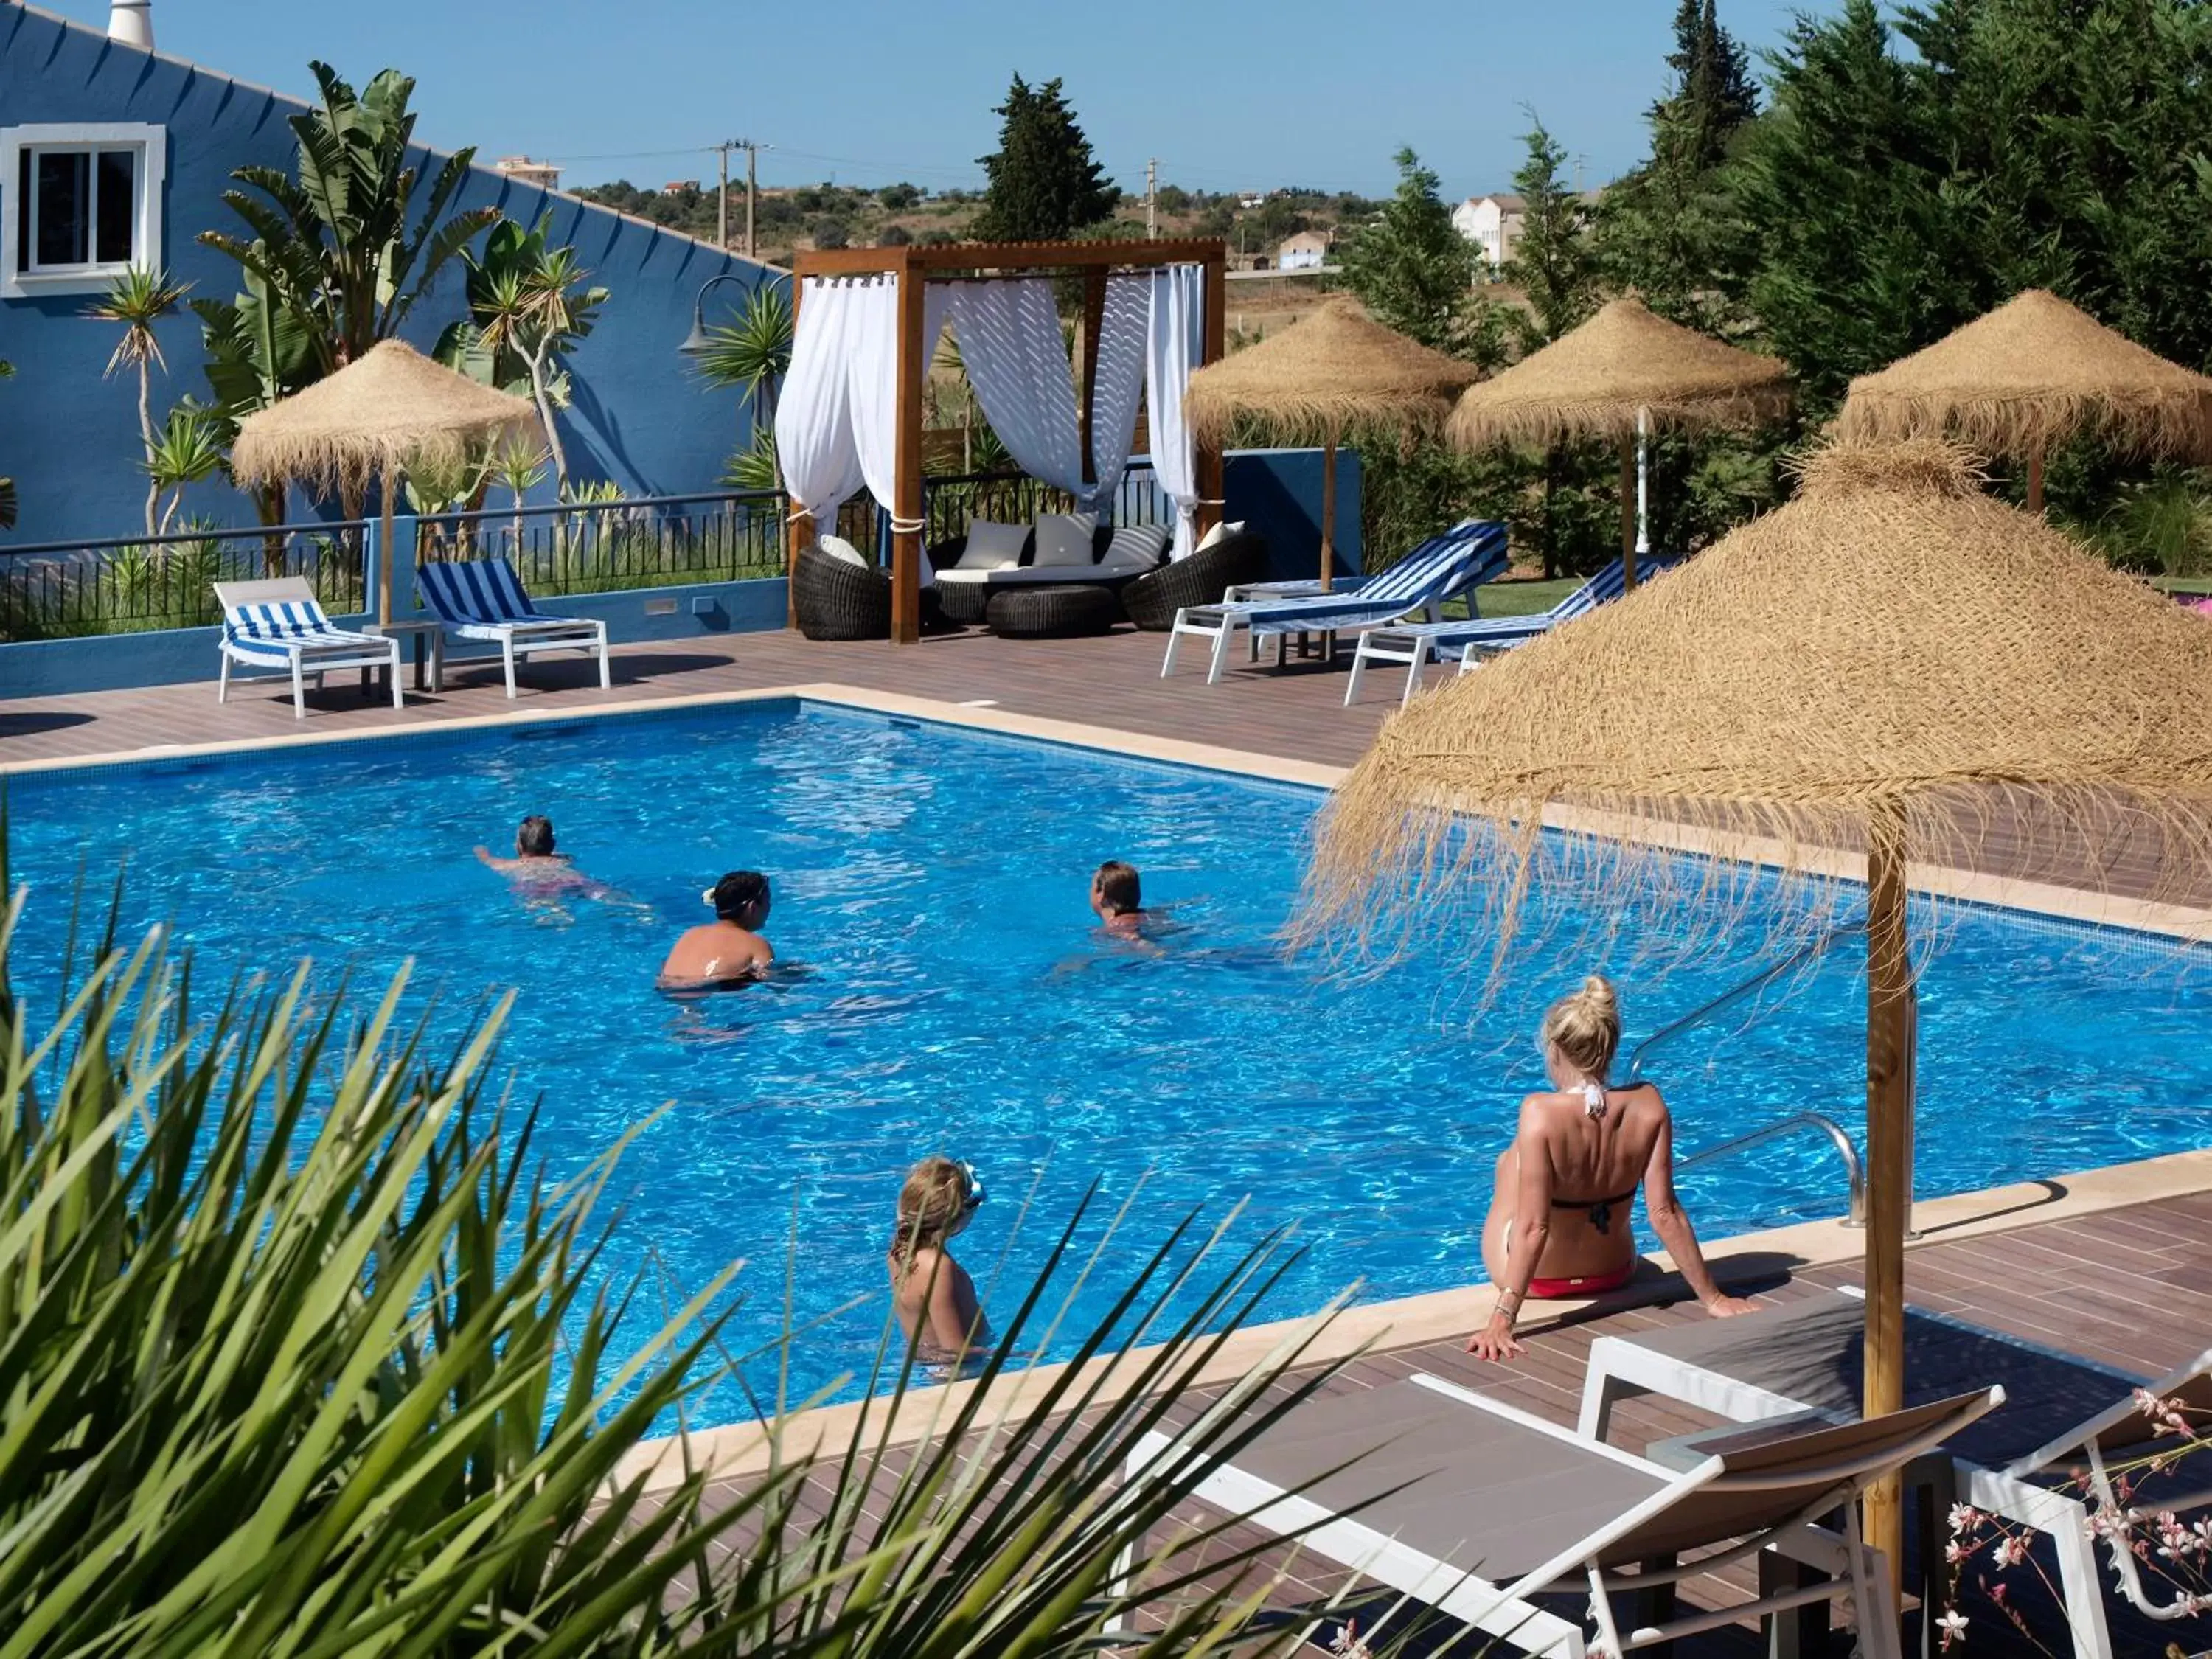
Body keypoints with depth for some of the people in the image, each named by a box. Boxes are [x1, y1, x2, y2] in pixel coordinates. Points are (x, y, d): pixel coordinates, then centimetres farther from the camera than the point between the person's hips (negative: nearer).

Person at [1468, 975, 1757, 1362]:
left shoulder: (1541, 1113, -32)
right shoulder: (1648, 1105, -21)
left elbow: (1534, 1227, -33)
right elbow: (1665, 1213, -18)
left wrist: (1502, 1320, -31)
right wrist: (1712, 1299, -8)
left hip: (1540, 1280, -3)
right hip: (1612, 1275, 3)